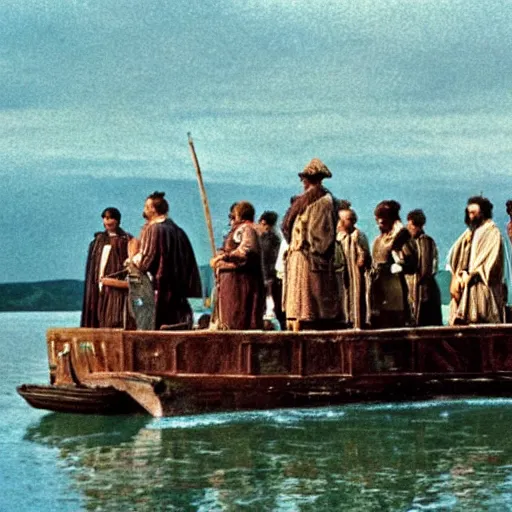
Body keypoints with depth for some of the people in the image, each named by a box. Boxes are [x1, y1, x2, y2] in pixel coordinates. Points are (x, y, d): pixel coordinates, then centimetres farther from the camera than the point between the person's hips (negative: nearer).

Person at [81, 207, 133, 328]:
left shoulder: (125, 240, 0)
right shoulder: (99, 239, 18)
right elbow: (92, 266, 18)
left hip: (116, 288, -6)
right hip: (99, 288, 6)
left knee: (113, 321, -13)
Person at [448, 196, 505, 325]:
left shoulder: (492, 232, -1)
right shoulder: (470, 232, 20)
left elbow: (491, 258, -11)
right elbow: (455, 254, 15)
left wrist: (472, 274, -13)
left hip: (481, 285, -6)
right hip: (465, 283, 6)